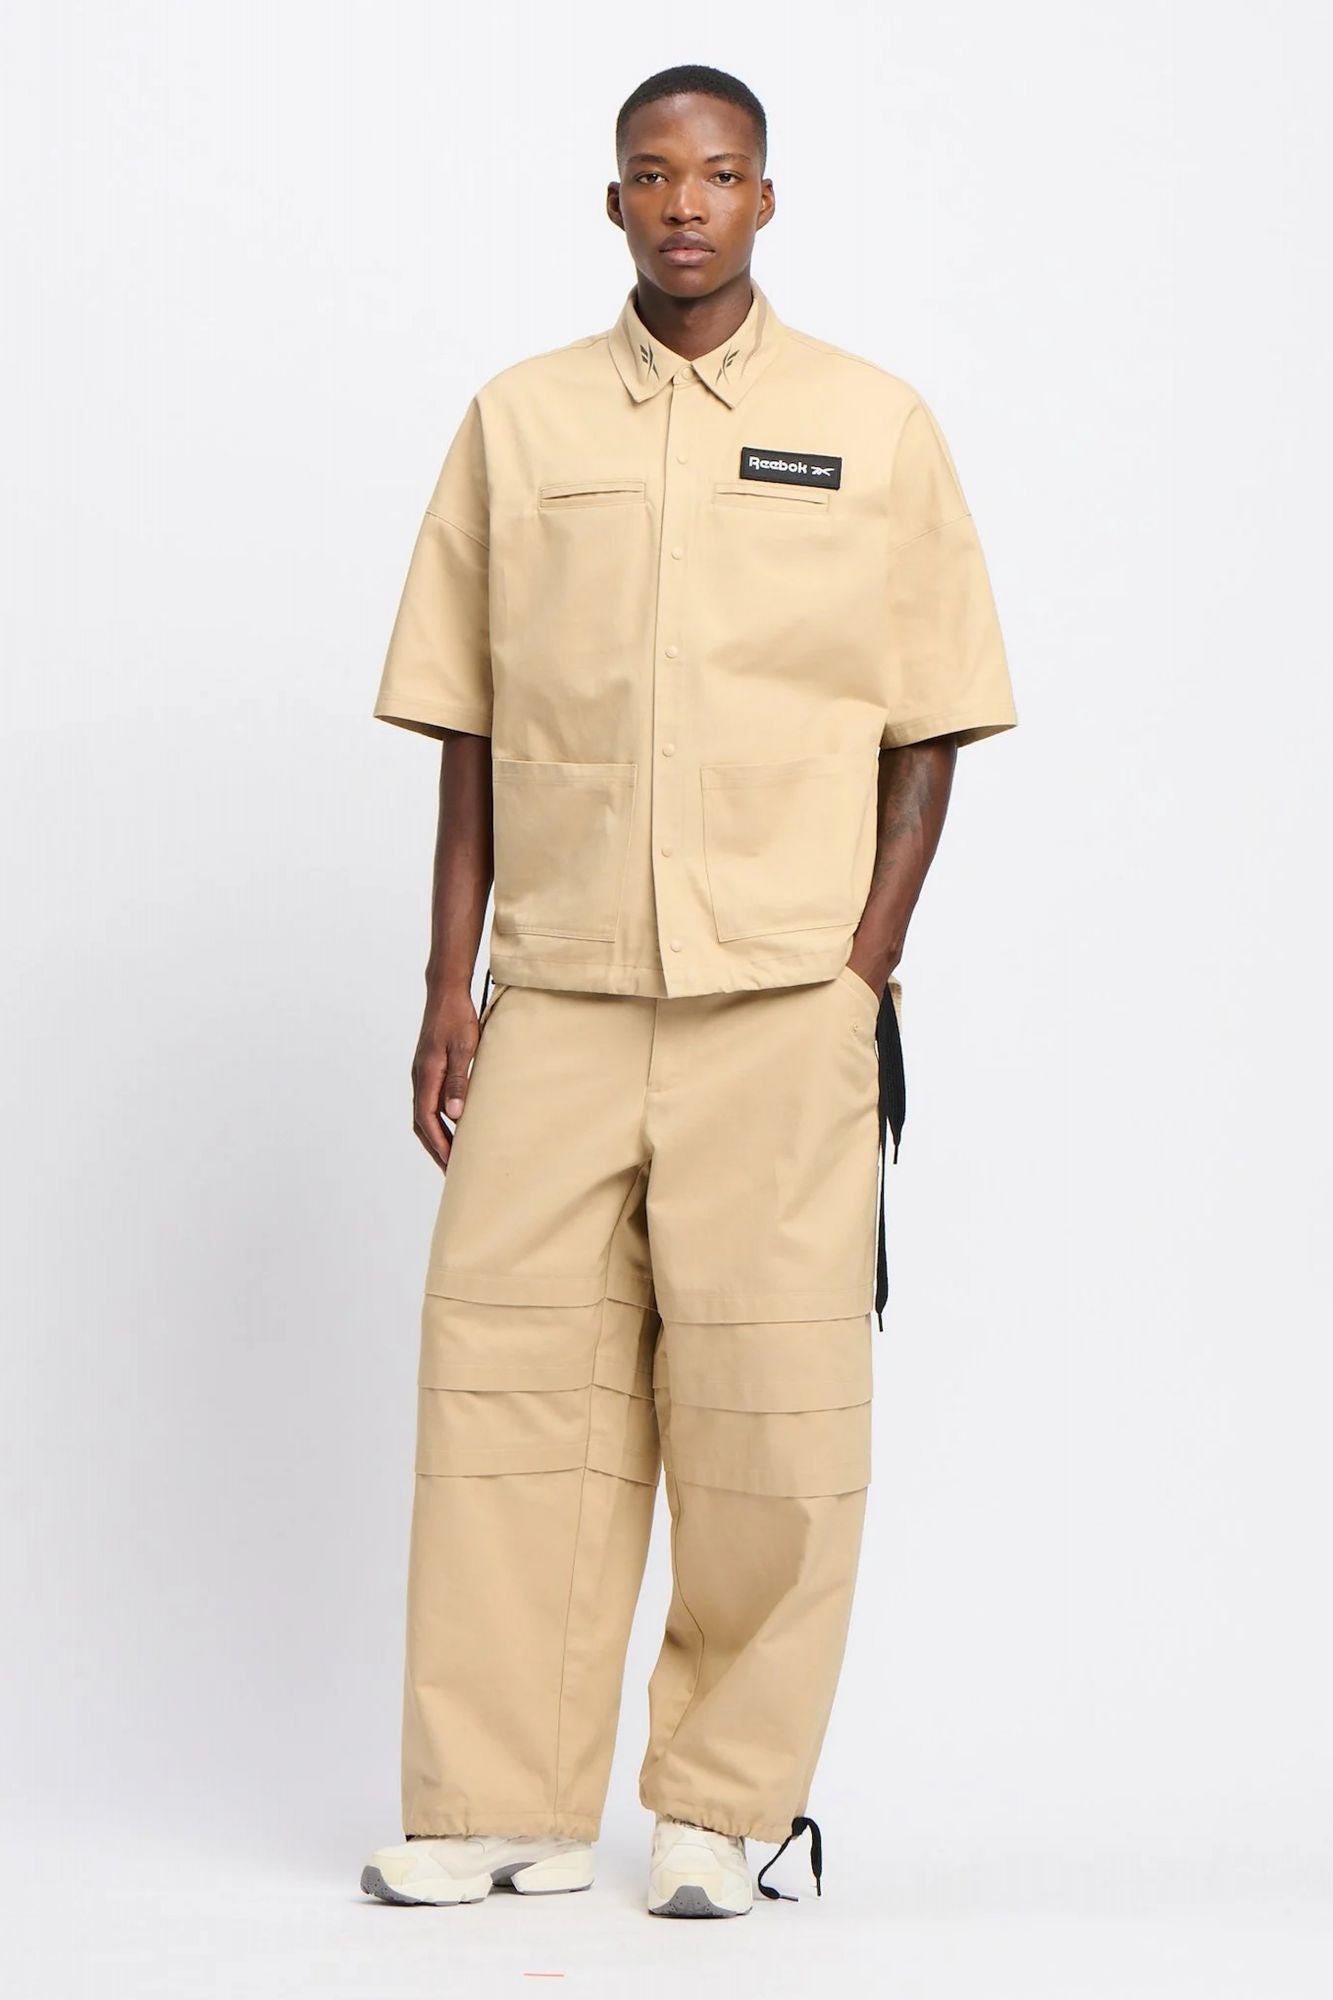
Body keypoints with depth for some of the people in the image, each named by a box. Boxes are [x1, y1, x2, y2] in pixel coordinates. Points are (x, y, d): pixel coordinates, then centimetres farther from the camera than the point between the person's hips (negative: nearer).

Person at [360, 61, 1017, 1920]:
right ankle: (504, 1803, 8)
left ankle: (725, 1807, 11)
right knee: (507, 1380, -1)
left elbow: (927, 726, 6)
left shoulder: (873, 427, 6)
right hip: (557, 996, 2)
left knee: (768, 1410, -1)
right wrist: (450, 980, 5)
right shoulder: (518, 423, 10)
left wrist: (868, 967, -3)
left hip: (783, 1003, -1)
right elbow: (467, 724, 11)